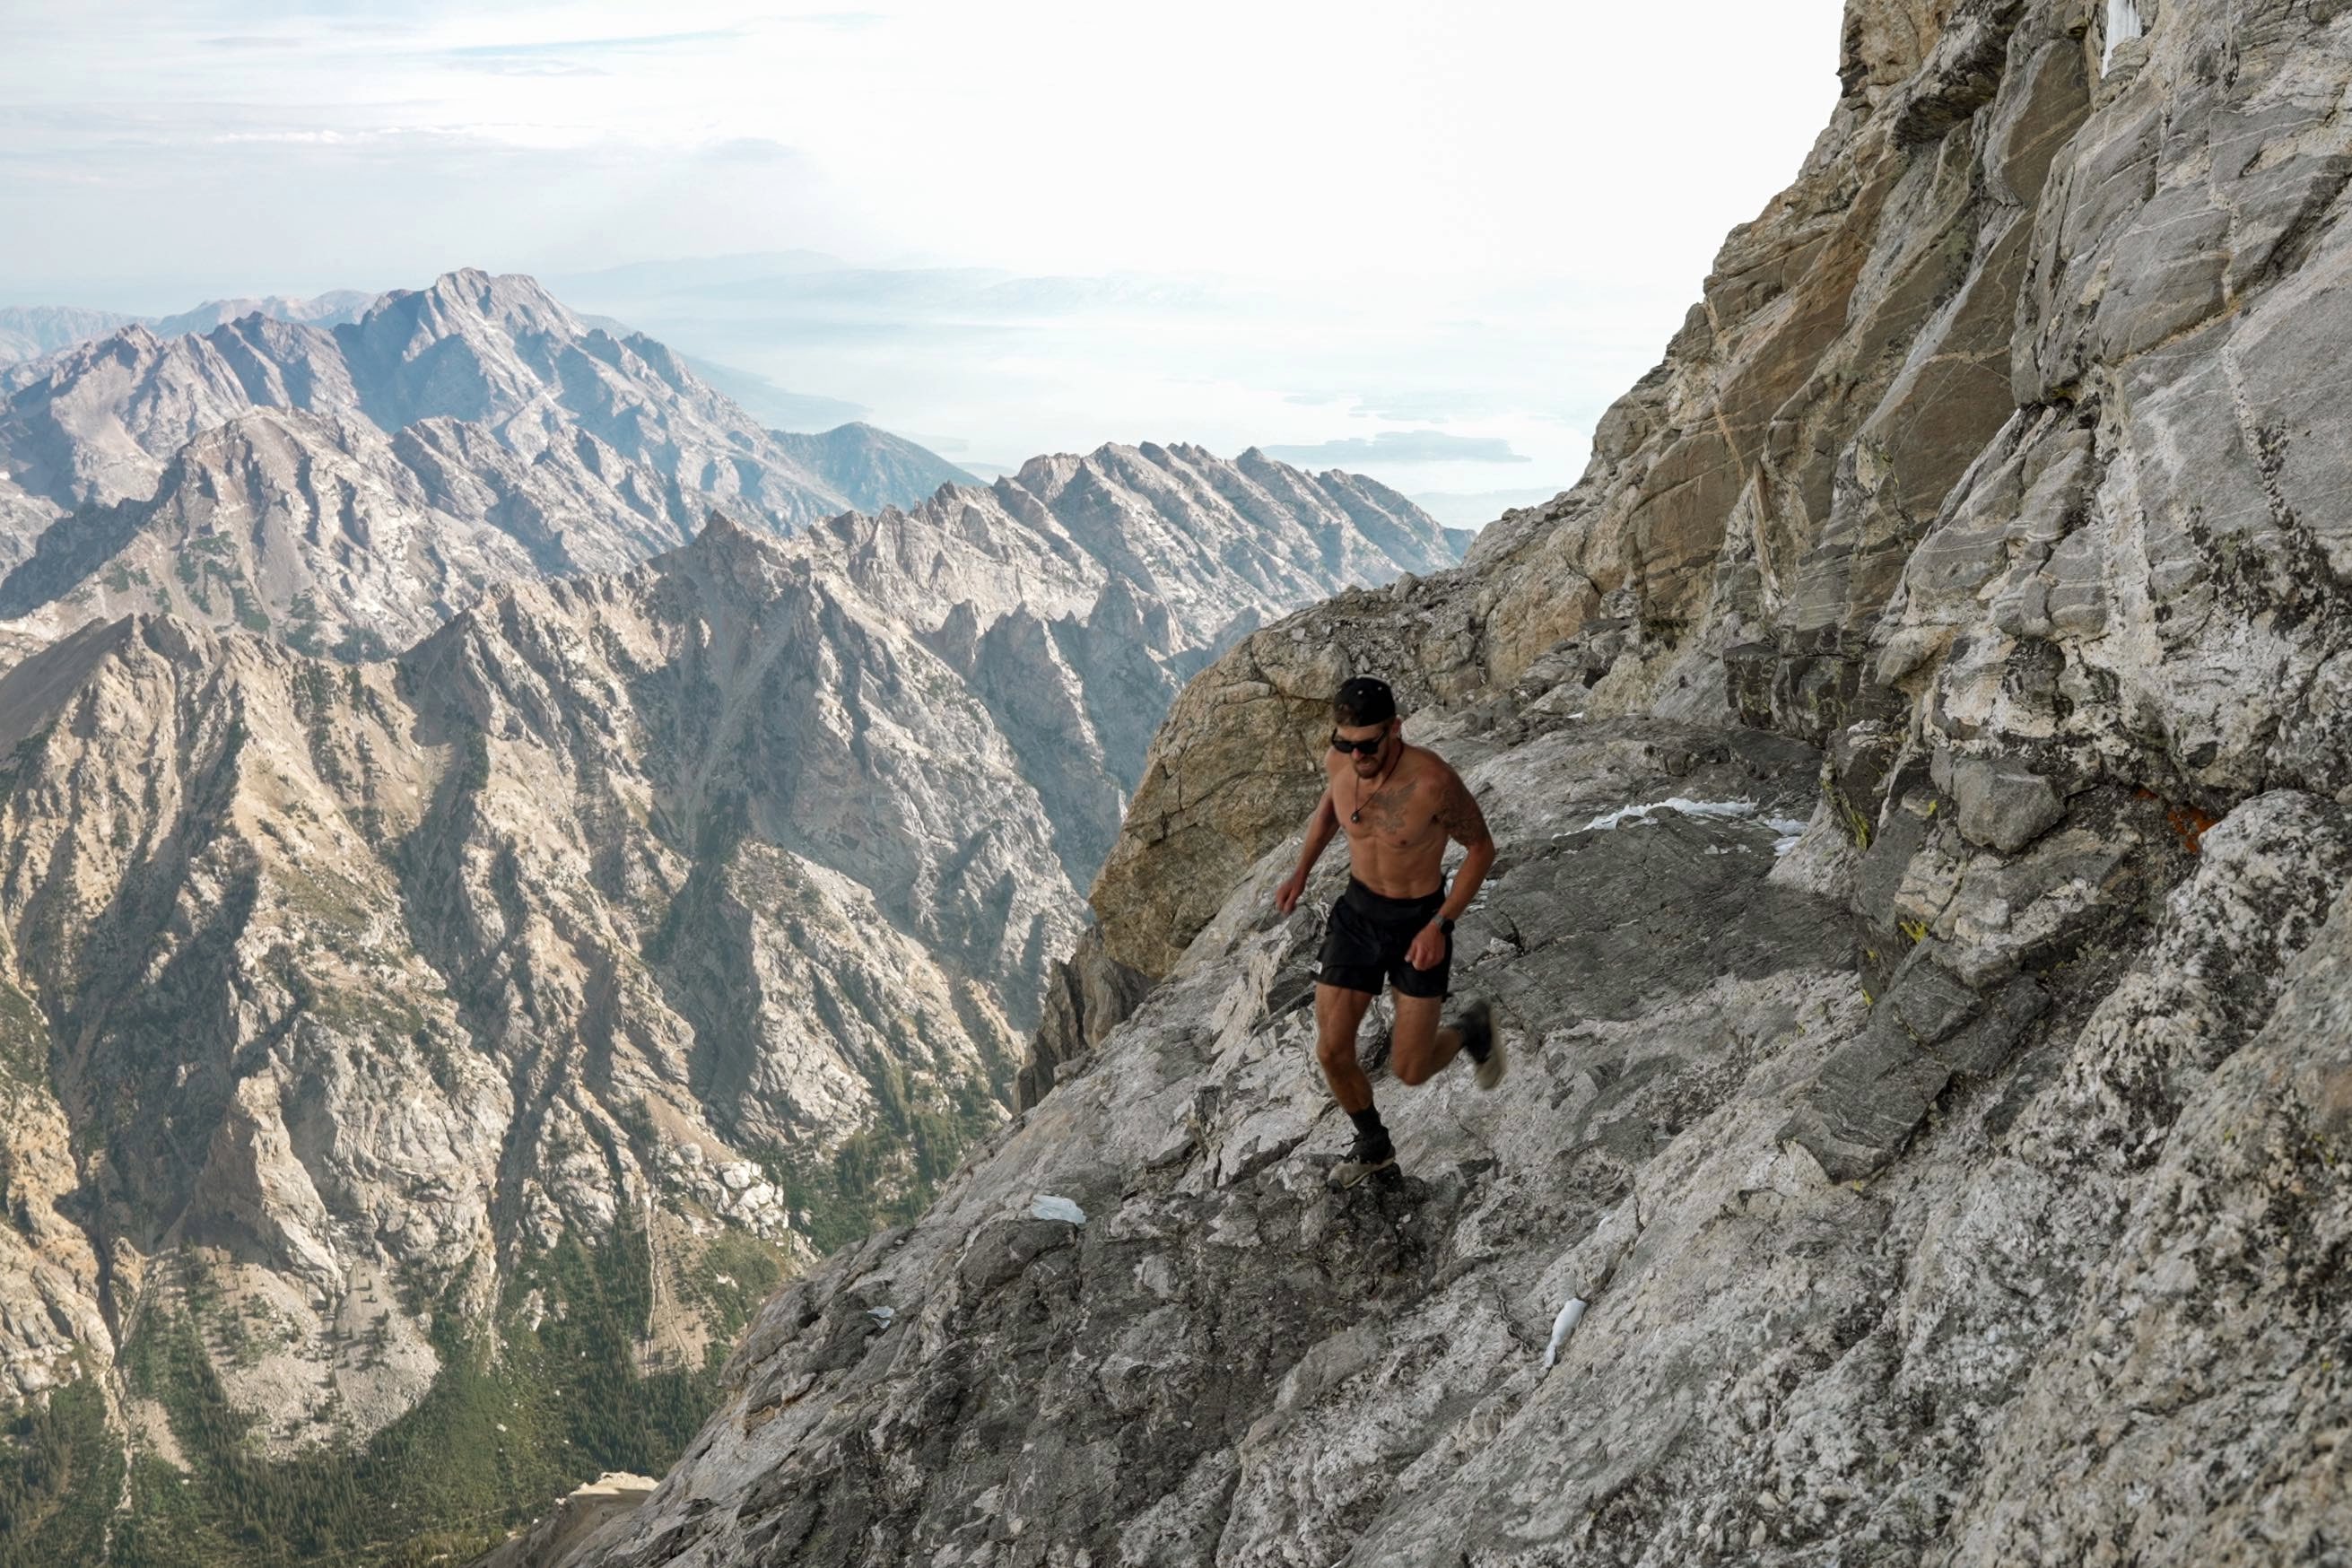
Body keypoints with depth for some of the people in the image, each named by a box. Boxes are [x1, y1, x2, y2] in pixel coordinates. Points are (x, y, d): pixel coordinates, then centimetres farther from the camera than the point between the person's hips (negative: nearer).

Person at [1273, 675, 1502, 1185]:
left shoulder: (1434, 781, -33)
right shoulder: (1339, 759, -16)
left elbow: (1481, 847, -16)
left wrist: (1440, 926, -22)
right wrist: (1300, 873, 5)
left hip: (1420, 923, -4)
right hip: (1358, 912, 4)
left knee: (1409, 1071, 0)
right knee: (1331, 1052, 4)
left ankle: (1473, 1030, 35)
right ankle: (1374, 1146, 34)